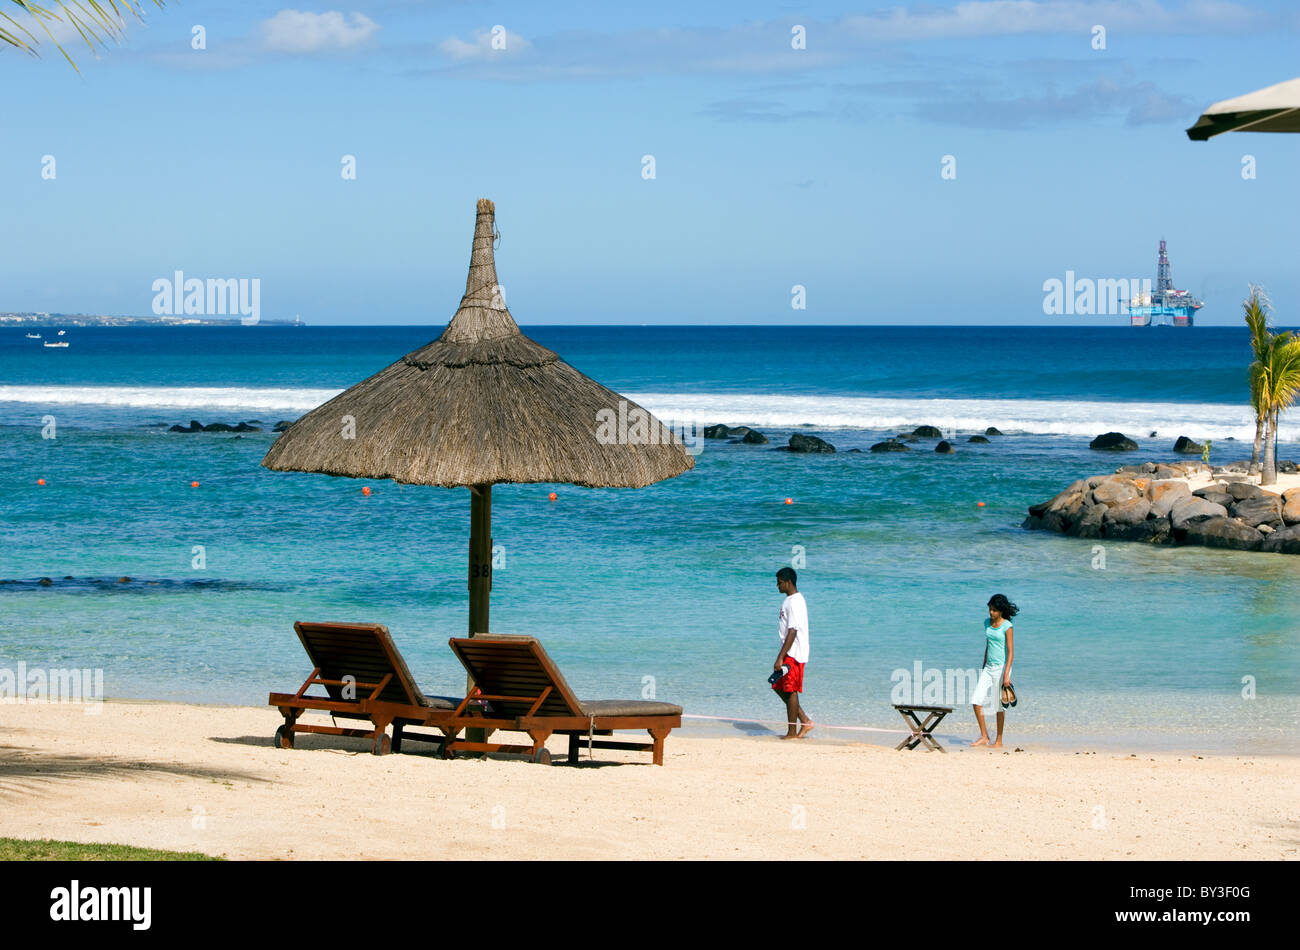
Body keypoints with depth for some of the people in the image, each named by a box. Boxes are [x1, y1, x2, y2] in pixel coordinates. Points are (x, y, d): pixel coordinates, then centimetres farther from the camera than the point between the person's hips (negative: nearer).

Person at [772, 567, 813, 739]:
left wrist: (780, 658, -24)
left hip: (794, 654, -10)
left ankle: (792, 732, 3)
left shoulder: (795, 602, -17)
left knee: (790, 691, -4)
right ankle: (805, 721, 14)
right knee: (779, 688, 12)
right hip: (789, 654, 10)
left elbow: (792, 632, -22)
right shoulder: (789, 600, 15)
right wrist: (782, 657, 22)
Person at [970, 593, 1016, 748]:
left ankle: (999, 741, 10)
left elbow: (1010, 651, -13)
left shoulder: (1006, 626, -11)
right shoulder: (987, 623, 9)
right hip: (988, 667, 6)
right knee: (976, 701, -3)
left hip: (1001, 667, -6)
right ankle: (984, 736, 6)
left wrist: (1006, 674, -20)